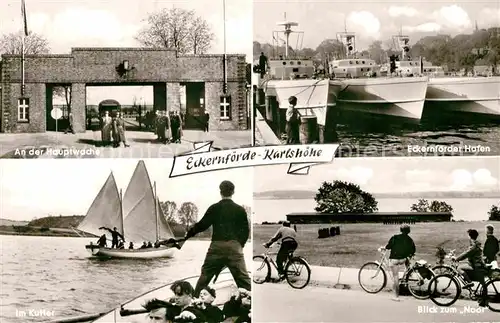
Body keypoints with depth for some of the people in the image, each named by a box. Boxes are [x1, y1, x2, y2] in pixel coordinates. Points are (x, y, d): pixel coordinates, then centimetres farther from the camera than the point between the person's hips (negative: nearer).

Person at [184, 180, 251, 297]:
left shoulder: (214, 208, 4)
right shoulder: (240, 210, 8)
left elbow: (202, 225, 4)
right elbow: (246, 230, 9)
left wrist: (188, 235, 17)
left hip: (217, 246, 0)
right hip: (235, 246, 0)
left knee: (205, 274, 12)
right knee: (243, 278, -1)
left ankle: (195, 297, 14)